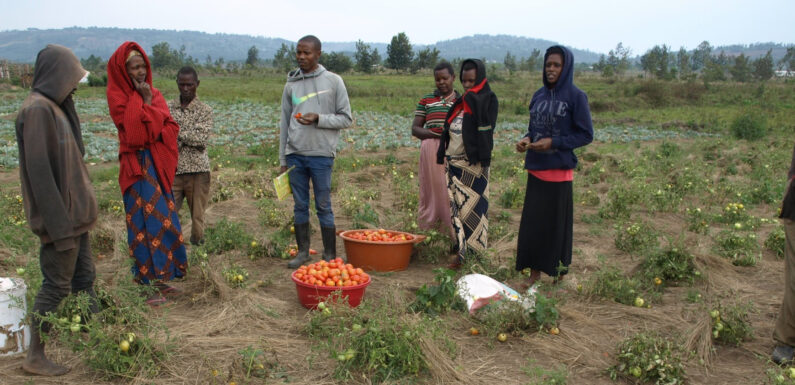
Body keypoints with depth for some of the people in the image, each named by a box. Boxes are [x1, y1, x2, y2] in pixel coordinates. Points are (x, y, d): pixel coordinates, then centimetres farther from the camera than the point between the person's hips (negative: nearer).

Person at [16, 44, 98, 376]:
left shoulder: (55, 107, 11)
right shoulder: (38, 110, -18)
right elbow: (38, 169, -22)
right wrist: (60, 225, -22)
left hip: (75, 212, 9)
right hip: (59, 215, -9)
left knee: (84, 276, 17)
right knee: (56, 285, 0)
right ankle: (35, 357, 14)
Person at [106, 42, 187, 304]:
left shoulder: (153, 94, 12)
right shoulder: (118, 96, -6)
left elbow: (171, 126, 5)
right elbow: (133, 132, -17)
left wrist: (154, 134, -13)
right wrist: (145, 103, -13)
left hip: (159, 163, 6)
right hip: (138, 165, -6)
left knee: (164, 220, 9)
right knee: (146, 222, -6)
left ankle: (161, 278, 20)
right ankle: (150, 284, 0)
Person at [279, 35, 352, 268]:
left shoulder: (333, 81, 1)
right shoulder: (291, 85, 10)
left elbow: (346, 118, 1)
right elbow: (285, 123, 13)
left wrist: (318, 119, -15)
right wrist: (282, 159, 12)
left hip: (321, 154, -3)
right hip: (295, 154, 3)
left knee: (324, 206, 1)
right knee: (300, 205, 9)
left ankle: (330, 256, 10)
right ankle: (303, 252, 21)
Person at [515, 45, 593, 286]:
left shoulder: (575, 97, -7)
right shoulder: (539, 95, 9)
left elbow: (586, 135, -7)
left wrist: (553, 143, -17)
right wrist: (527, 139, -4)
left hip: (559, 170, -5)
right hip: (535, 168, 5)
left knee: (556, 221, 4)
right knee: (532, 220, 6)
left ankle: (559, 270, 22)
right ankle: (535, 271, 18)